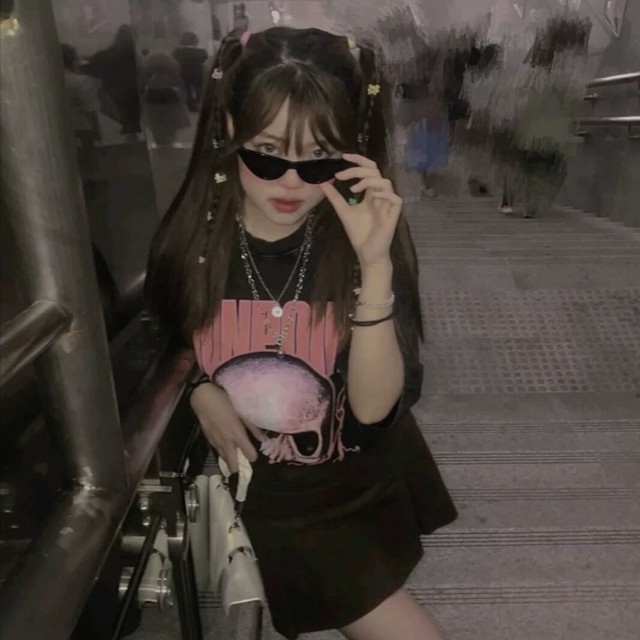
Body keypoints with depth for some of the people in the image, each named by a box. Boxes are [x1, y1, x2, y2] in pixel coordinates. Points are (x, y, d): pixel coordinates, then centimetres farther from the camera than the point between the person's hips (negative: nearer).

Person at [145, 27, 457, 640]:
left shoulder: (367, 240, -18)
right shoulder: (188, 239, -15)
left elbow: (374, 406, -27)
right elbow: (168, 340, 6)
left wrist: (375, 265, -38)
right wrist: (199, 389, -14)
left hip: (365, 486, 1)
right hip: (256, 486, -1)